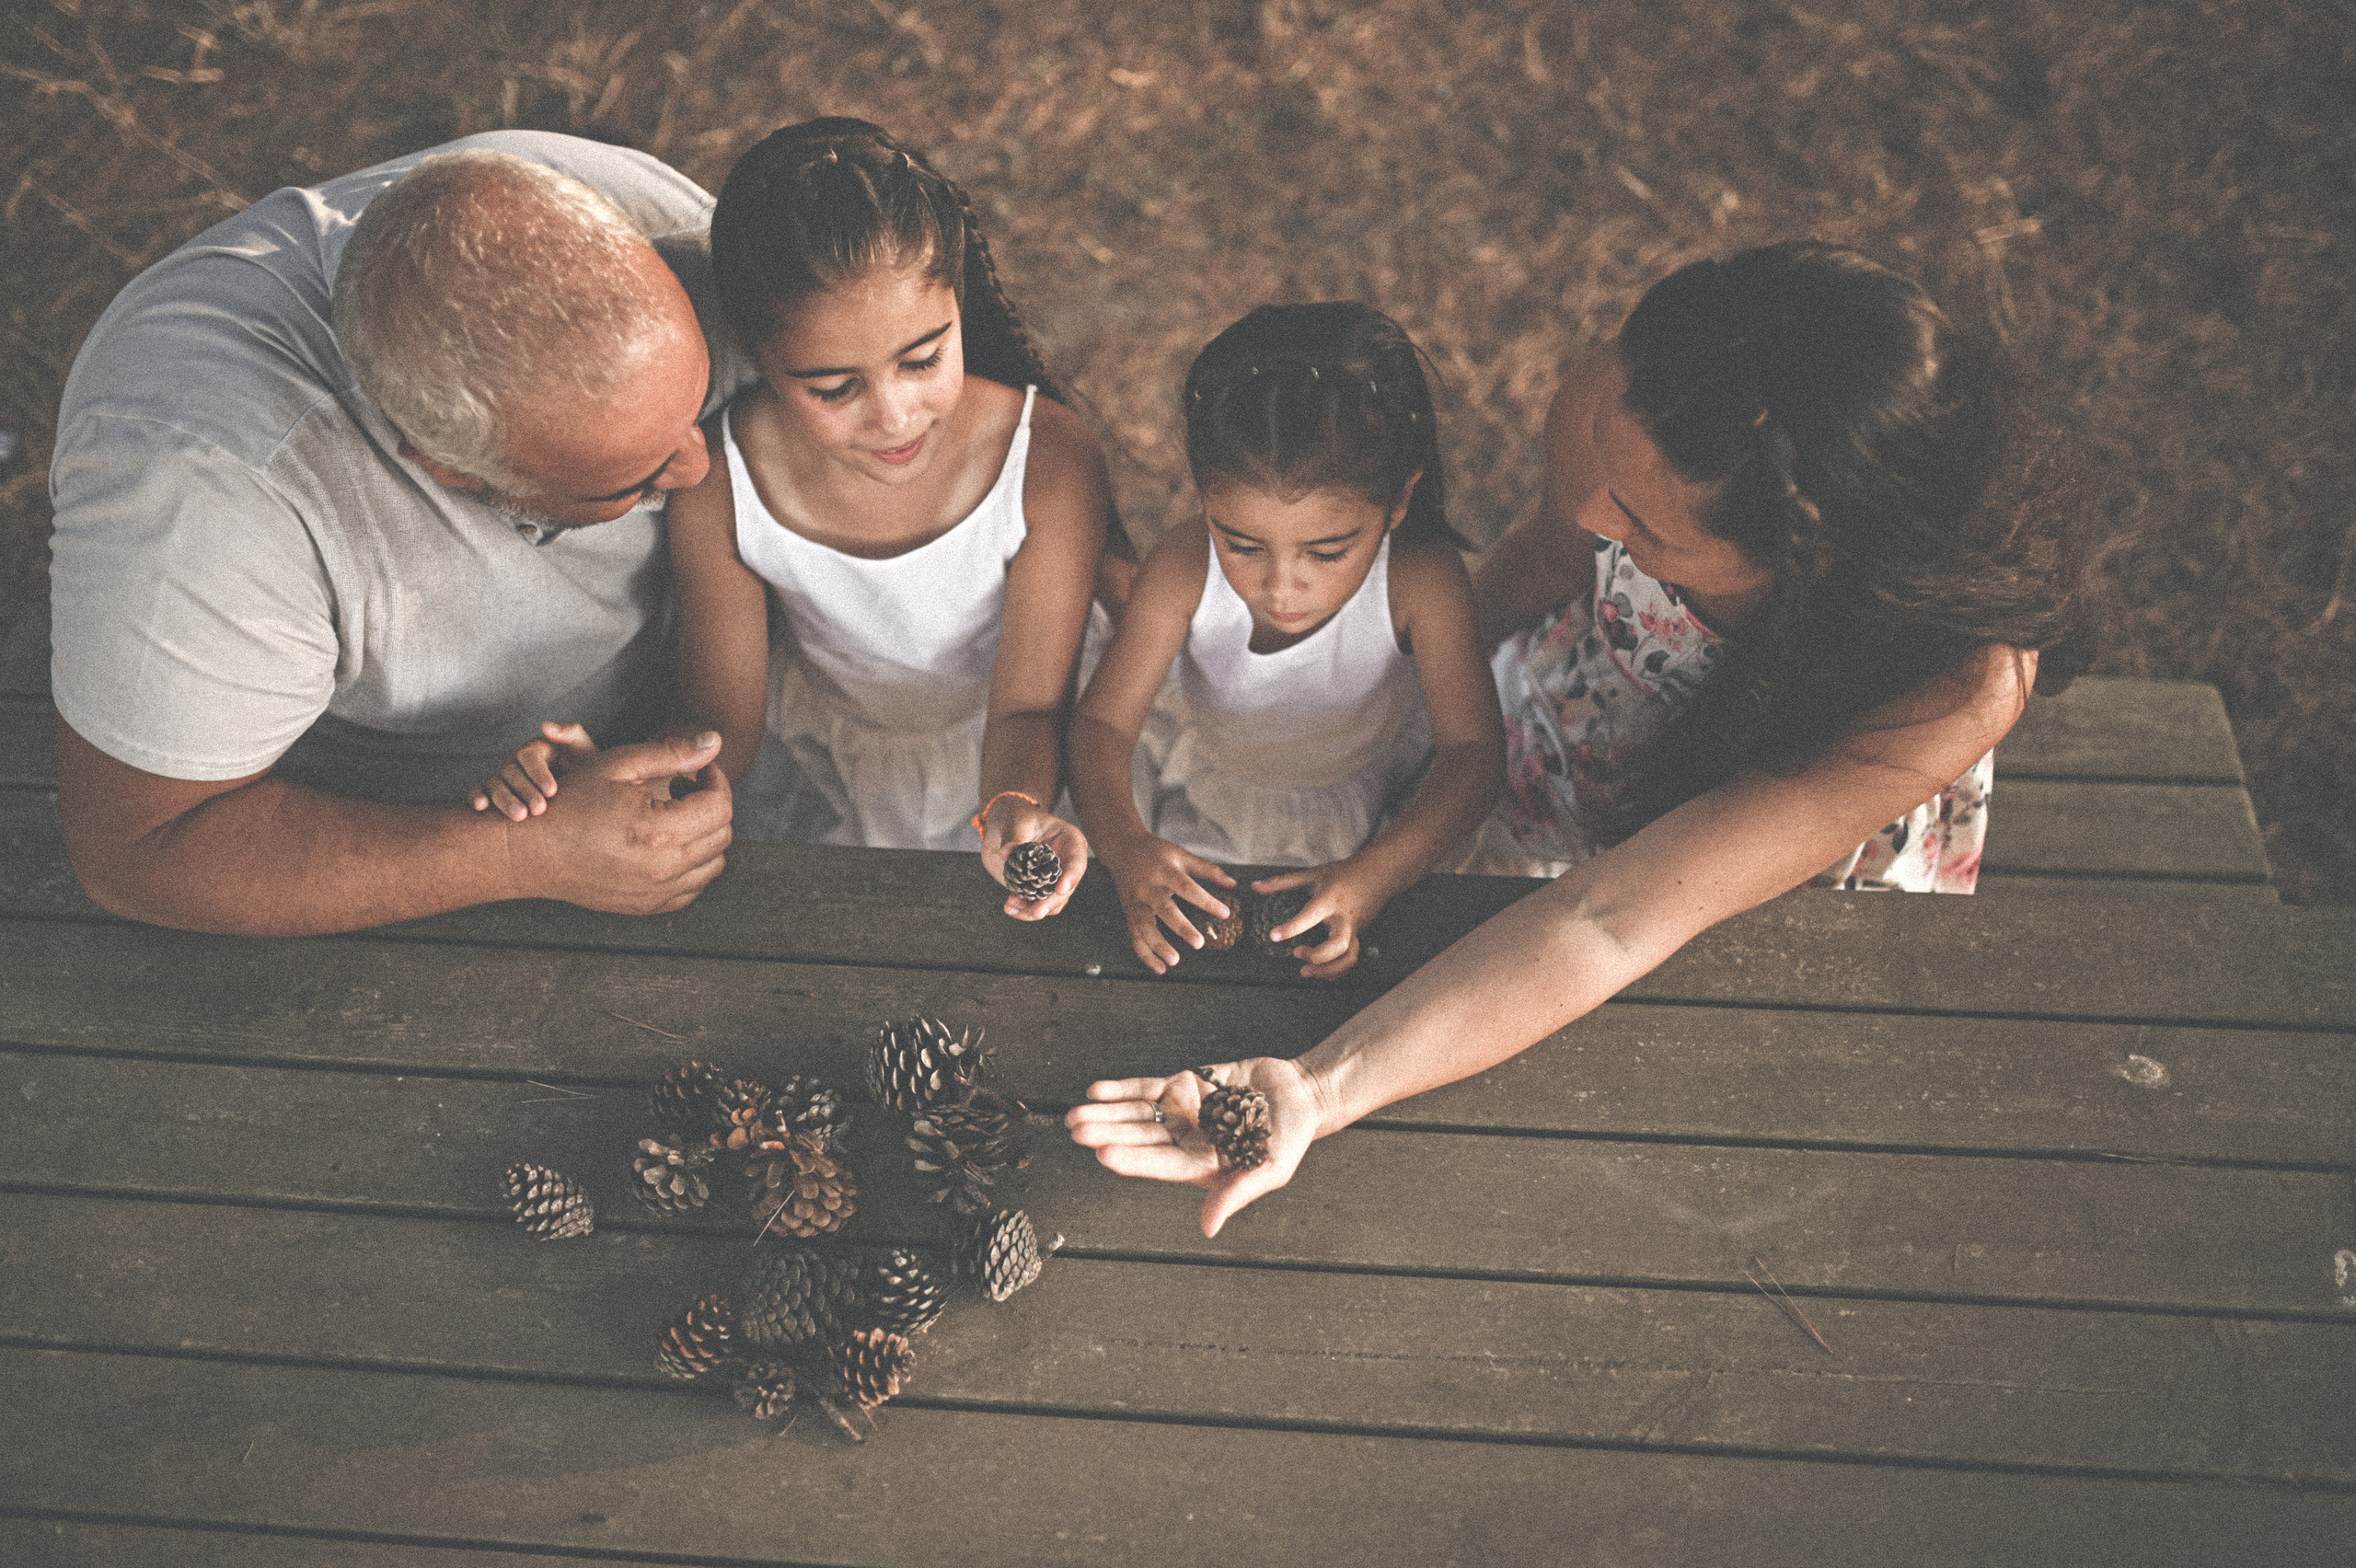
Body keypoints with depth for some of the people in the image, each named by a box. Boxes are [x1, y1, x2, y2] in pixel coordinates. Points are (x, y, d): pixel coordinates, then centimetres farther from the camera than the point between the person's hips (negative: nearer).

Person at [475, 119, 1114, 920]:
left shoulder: (1049, 462, -29)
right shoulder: (716, 488, -25)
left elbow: (1029, 706, -20)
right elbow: (721, 724, -14)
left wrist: (1016, 812, -43)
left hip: (1003, 775, 0)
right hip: (816, 775, 0)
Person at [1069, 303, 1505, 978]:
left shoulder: (1422, 582, -34)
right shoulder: (1183, 570, -31)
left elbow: (1471, 750, -31)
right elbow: (1104, 720, -25)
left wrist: (1373, 876, -48)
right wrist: (1124, 845, -48)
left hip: (1374, 807, -2)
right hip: (1201, 778, 2)